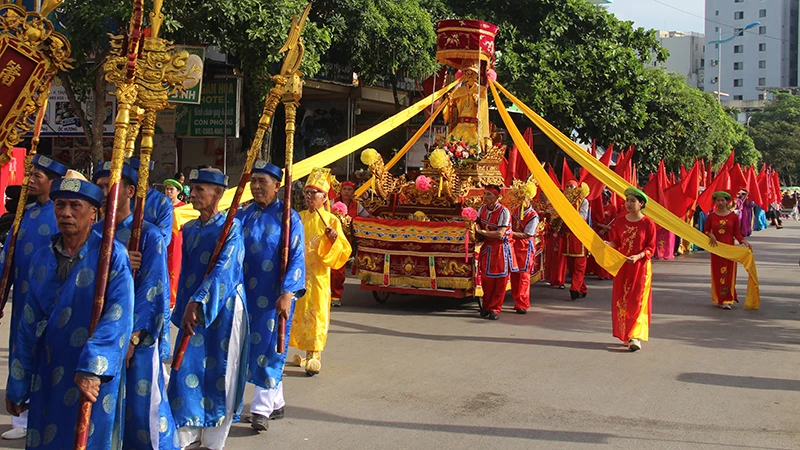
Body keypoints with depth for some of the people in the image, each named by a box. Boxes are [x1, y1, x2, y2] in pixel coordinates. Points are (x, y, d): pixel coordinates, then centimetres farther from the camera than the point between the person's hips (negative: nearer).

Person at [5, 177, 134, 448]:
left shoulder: (111, 255, -9)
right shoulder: (42, 258, 6)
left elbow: (118, 317, -20)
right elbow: (29, 324, 9)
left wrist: (92, 369, -31)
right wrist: (17, 386, 10)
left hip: (93, 379, -5)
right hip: (46, 379, 5)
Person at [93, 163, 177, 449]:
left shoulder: (148, 235, -5)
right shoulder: (93, 233, 9)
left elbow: (152, 291, -10)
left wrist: (131, 337, -16)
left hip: (139, 338, -4)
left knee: (143, 406, -1)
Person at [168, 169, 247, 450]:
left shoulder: (231, 227, -9)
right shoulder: (189, 229, 9)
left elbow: (222, 269, -21)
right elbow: (185, 272, 15)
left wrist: (198, 302, -30)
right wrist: (185, 308, 10)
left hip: (224, 308, -5)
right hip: (194, 309, 5)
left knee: (219, 371, 2)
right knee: (188, 369, 2)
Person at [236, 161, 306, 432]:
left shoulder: (288, 218, -6)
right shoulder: (243, 215, 6)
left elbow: (296, 258, -10)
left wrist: (287, 294, -21)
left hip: (275, 295, -5)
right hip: (248, 292, 5)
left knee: (269, 347, -3)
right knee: (254, 346, 11)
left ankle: (262, 408, 5)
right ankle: (276, 402, 25)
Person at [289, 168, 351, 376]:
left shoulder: (330, 220, -3)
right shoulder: (298, 218, 10)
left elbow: (343, 251, -6)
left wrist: (334, 239, -23)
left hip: (318, 275, -4)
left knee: (316, 312, -5)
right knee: (298, 311, 9)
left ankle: (315, 355, 0)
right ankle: (303, 351, 22)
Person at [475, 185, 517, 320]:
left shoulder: (503, 211, -18)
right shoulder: (483, 209, 2)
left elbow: (500, 234, -23)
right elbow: (478, 225, 20)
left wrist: (482, 232, -17)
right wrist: (478, 232, -2)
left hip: (501, 248, -5)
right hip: (487, 247, 5)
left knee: (500, 281, -1)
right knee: (486, 279, 8)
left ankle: (495, 309, 8)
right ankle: (486, 307, 20)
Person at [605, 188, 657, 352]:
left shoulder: (648, 223, -6)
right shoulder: (619, 221, 4)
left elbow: (651, 248, -6)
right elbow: (616, 241, 8)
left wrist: (638, 256, -21)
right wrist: (608, 244, -14)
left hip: (641, 266, -4)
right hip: (622, 266, 4)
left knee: (638, 301, -5)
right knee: (621, 301, 5)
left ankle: (636, 337, -6)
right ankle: (625, 335, 15)